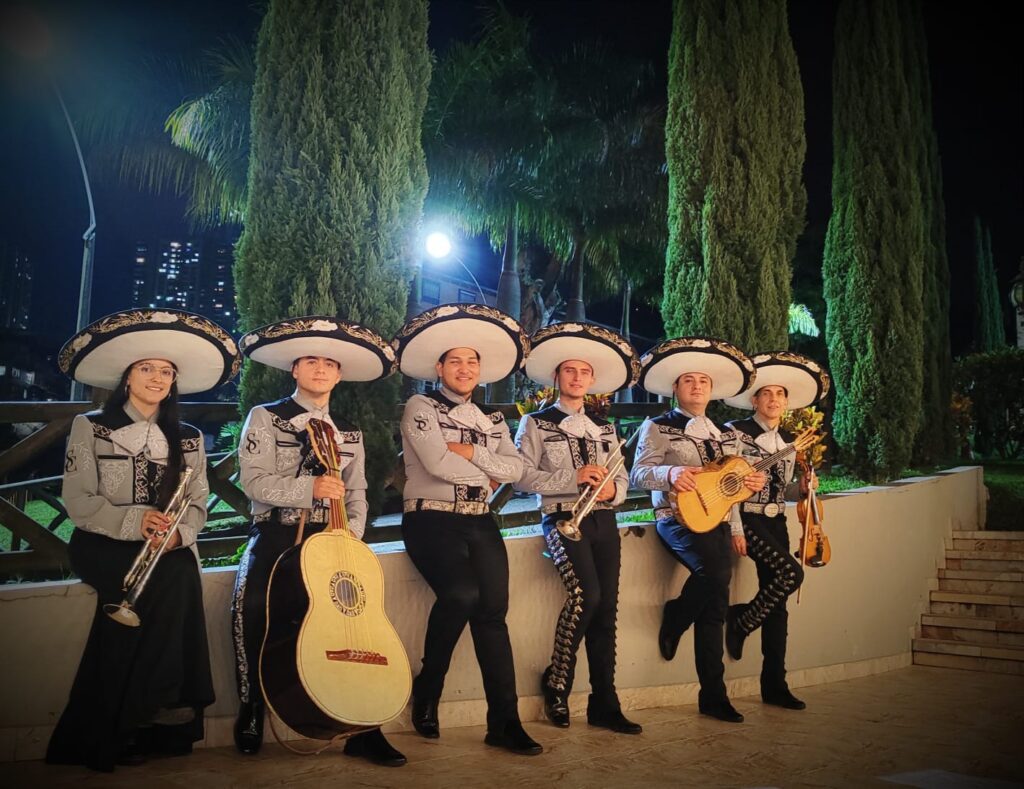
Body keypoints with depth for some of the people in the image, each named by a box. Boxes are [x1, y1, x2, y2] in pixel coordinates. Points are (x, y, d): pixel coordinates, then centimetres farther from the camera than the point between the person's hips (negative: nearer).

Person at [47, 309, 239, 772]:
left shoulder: (188, 438, 14)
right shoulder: (91, 427, 4)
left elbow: (197, 506, 9)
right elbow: (78, 502, -5)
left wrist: (178, 533, -14)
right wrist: (135, 521, -21)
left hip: (169, 549, 3)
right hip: (102, 545, -3)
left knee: (182, 575, -31)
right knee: (173, 579, -32)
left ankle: (133, 721, -18)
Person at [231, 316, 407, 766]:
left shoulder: (349, 433, 18)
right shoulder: (265, 418, 5)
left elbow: (356, 495, 13)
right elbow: (254, 481, -8)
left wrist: (351, 534, -7)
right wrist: (311, 488, -22)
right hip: (276, 533, -2)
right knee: (251, 603, -30)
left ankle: (362, 727, -13)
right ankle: (251, 711, -5)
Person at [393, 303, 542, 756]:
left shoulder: (492, 419, 18)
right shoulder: (421, 408, 2)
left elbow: (515, 468, 3)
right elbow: (439, 463, -13)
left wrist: (471, 453, -10)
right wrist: (486, 476, -1)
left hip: (480, 522, 5)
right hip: (432, 519, -5)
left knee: (493, 610, -9)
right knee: (462, 594, -27)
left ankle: (504, 722, -3)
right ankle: (427, 693, -4)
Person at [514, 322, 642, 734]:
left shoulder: (605, 428, 21)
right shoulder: (536, 423, 5)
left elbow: (622, 479, 19)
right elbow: (523, 476, -7)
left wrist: (613, 490, -5)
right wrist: (573, 477, -17)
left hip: (603, 519, 5)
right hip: (563, 518, -5)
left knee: (607, 606, 0)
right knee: (586, 592, -24)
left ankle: (604, 703, 8)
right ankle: (556, 683, -4)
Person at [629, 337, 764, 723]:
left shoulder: (724, 434, 21)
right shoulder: (658, 426, 3)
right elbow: (638, 474, -8)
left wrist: (751, 483, 4)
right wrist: (670, 472, -26)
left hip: (717, 520, 5)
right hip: (678, 518, -5)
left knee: (714, 605, 0)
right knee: (715, 571, -32)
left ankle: (713, 695, 9)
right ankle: (676, 617, -2)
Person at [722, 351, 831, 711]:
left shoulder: (789, 441, 13)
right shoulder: (736, 432, -6)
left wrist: (803, 486, -1)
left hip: (776, 521, 6)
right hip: (747, 517, -6)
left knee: (777, 602, 4)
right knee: (790, 573, -25)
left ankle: (774, 684, 12)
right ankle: (740, 619, -1)